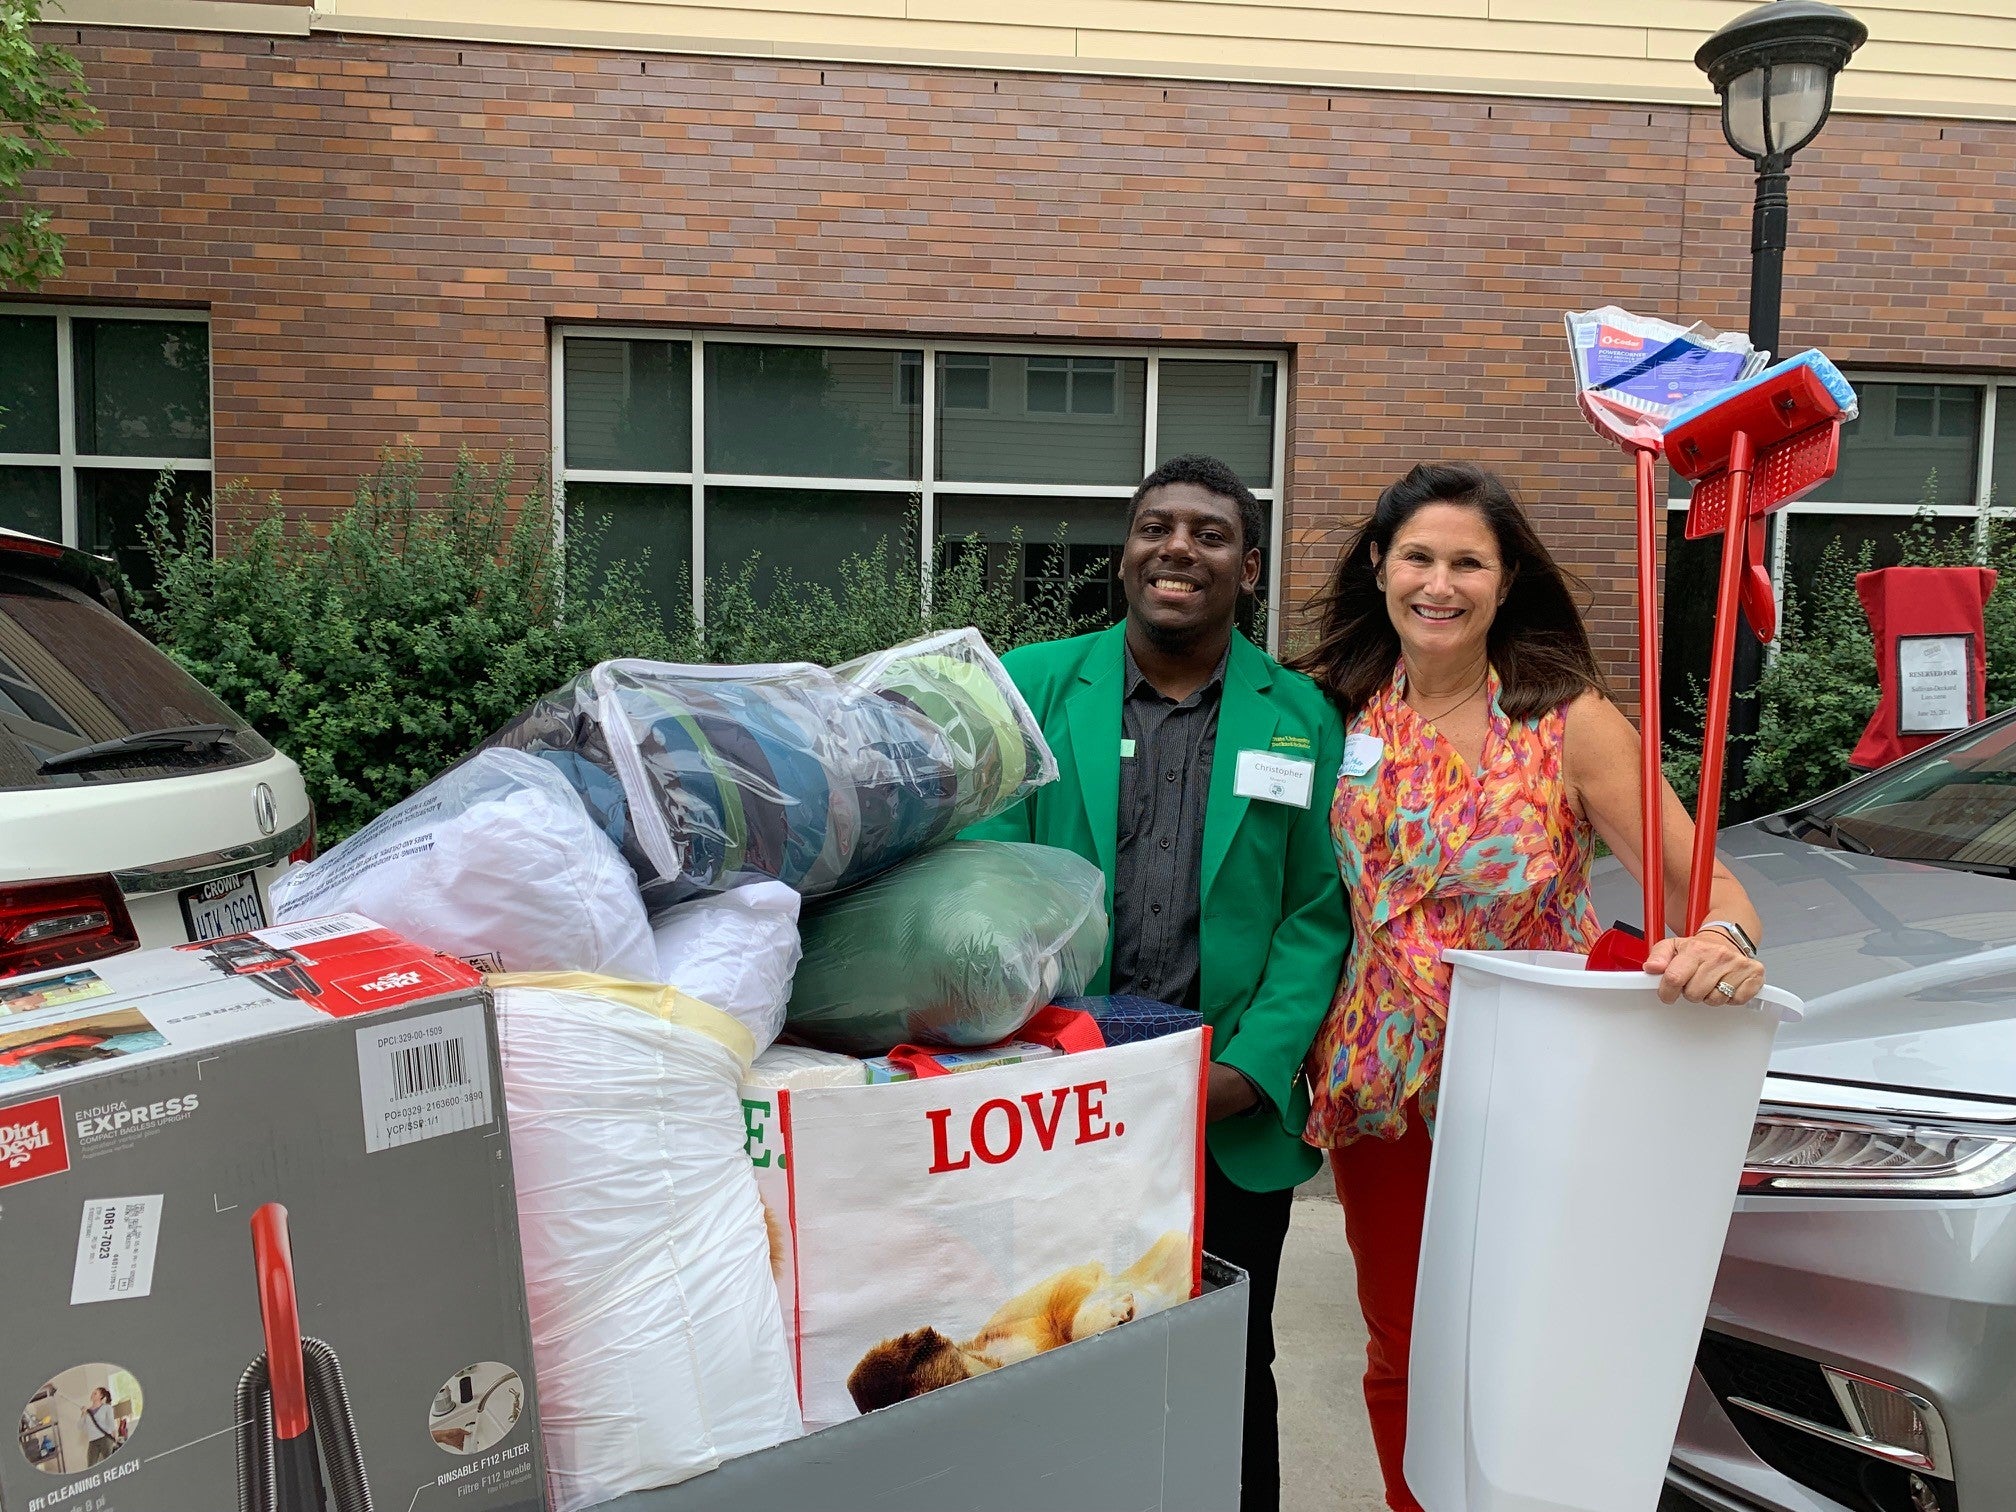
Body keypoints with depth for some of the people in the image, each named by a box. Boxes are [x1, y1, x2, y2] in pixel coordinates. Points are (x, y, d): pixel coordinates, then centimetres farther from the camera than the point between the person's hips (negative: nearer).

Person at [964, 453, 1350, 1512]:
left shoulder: (1304, 719, 3)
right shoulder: (1034, 685, 2)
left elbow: (1318, 914, 0)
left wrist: (1251, 1071, -11)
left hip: (1236, 1122, 0)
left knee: (1232, 1380, 15)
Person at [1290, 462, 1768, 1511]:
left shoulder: (1568, 721, -10)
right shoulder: (1333, 709, -2)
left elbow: (1700, 881, -14)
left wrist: (1721, 941, -35)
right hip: (1377, 1088, 3)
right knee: (1399, 1352, 17)